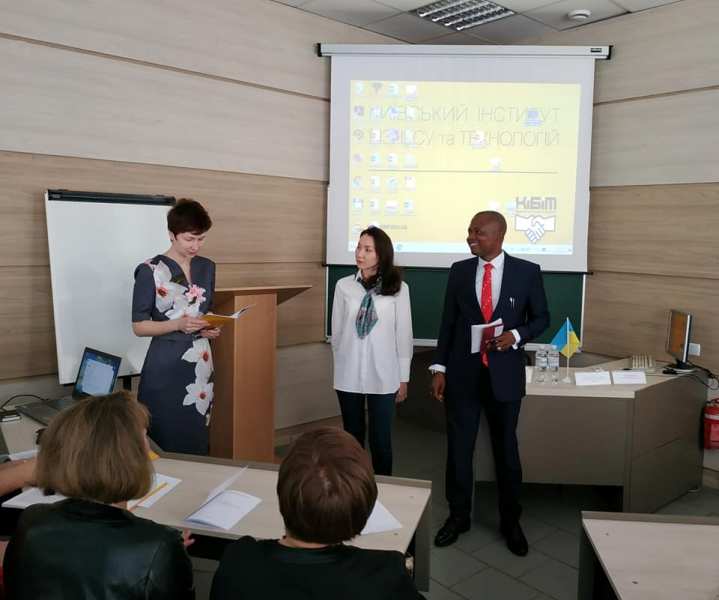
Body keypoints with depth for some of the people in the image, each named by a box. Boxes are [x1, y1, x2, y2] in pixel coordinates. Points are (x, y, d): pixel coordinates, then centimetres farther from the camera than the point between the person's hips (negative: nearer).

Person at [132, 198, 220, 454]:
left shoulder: (207, 267, 7)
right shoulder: (150, 271, -9)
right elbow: (139, 326, -7)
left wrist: (212, 329, -2)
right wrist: (178, 324, -21)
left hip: (201, 363, 5)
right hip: (166, 366, -5)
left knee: (197, 439, 10)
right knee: (165, 441, 1)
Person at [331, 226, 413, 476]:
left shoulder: (398, 288, -6)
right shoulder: (344, 285, -2)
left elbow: (404, 334, -1)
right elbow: (337, 332, 7)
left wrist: (404, 378, 2)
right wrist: (339, 367, 12)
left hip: (383, 376, -2)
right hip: (349, 375, 2)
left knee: (380, 439, 5)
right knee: (352, 436, 13)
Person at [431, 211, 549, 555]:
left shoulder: (527, 272, -4)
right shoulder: (459, 271, 2)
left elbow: (541, 318, 4)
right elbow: (448, 321, 4)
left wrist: (516, 335, -16)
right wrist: (440, 368, 1)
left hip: (504, 374, -1)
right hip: (462, 373, 2)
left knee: (506, 449, 12)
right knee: (459, 448, 8)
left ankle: (510, 521, 30)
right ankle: (458, 516, 27)